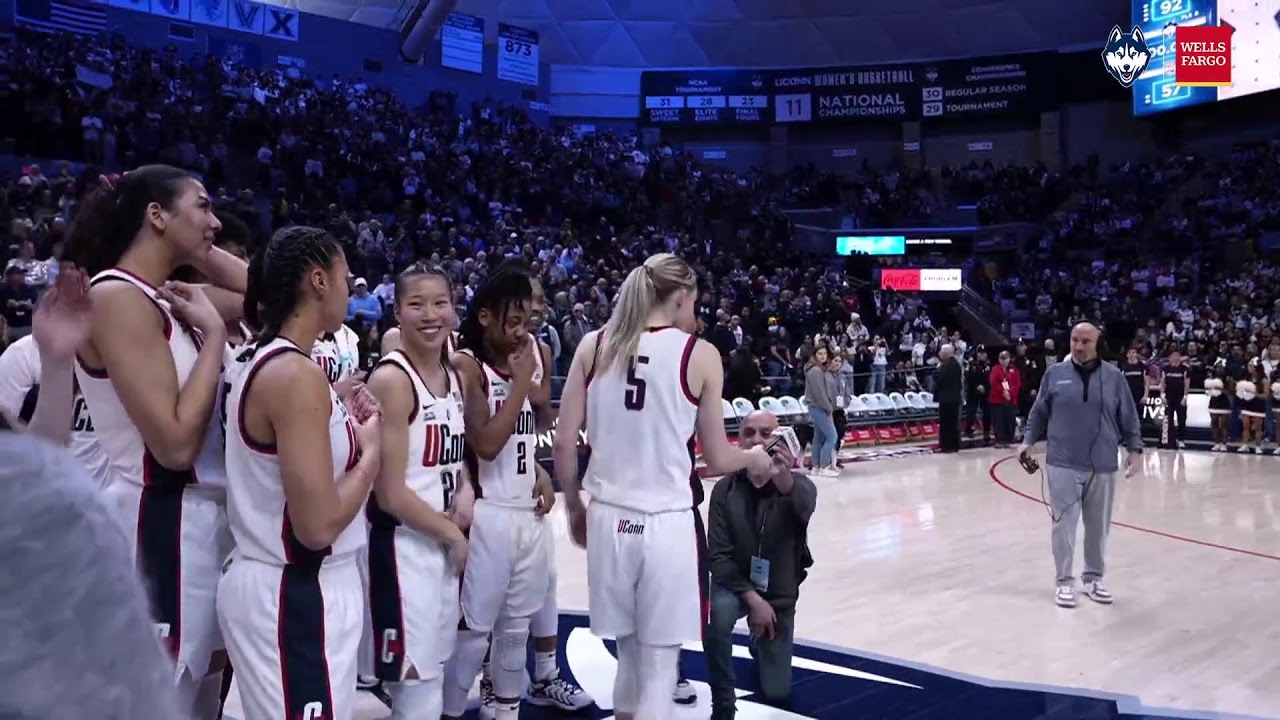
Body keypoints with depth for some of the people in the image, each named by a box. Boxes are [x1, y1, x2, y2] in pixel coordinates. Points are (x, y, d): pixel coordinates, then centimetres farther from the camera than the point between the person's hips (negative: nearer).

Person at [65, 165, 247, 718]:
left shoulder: (163, 297, 9)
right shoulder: (118, 297, -17)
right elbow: (176, 444, -24)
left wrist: (202, 253, 6)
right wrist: (213, 333, -16)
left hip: (204, 517, 9)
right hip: (162, 522, -9)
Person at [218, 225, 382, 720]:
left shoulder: (259, 360, 8)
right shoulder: (296, 373, -21)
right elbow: (319, 526, -24)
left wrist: (342, 421, 10)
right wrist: (371, 449, -10)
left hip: (269, 584, 10)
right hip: (296, 594, -10)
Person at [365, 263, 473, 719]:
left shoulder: (453, 375, 8)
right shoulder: (391, 379, -16)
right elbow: (391, 495, -20)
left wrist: (466, 490, -1)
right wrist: (452, 533, -8)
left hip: (444, 544, 8)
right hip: (403, 547, -8)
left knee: (432, 678, 19)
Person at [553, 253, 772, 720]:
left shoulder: (594, 345, 3)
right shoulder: (700, 355, -4)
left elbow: (564, 444, 1)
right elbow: (717, 460, 0)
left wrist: (574, 509, 16)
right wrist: (754, 458, 21)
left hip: (608, 519, 4)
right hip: (665, 523, -4)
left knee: (630, 659, 21)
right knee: (657, 669, 8)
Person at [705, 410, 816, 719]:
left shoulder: (798, 485, -18)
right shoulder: (725, 490, -13)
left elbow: (805, 506, -44)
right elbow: (718, 557, -13)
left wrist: (783, 480, -67)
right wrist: (751, 598, -25)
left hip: (779, 594, 1)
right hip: (736, 584, -1)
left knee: (777, 692, 8)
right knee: (717, 614, -37)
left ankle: (760, 642, 42)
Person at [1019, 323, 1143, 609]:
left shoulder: (1114, 376, 3)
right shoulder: (1055, 373, 3)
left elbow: (1128, 417, 8)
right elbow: (1039, 412, 9)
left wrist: (1134, 449, 2)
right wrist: (1028, 441, 1)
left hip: (1103, 466, 1)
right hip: (1063, 464, -1)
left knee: (1098, 525, 10)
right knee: (1064, 523, -1)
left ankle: (1093, 578, 26)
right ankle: (1065, 581, 10)